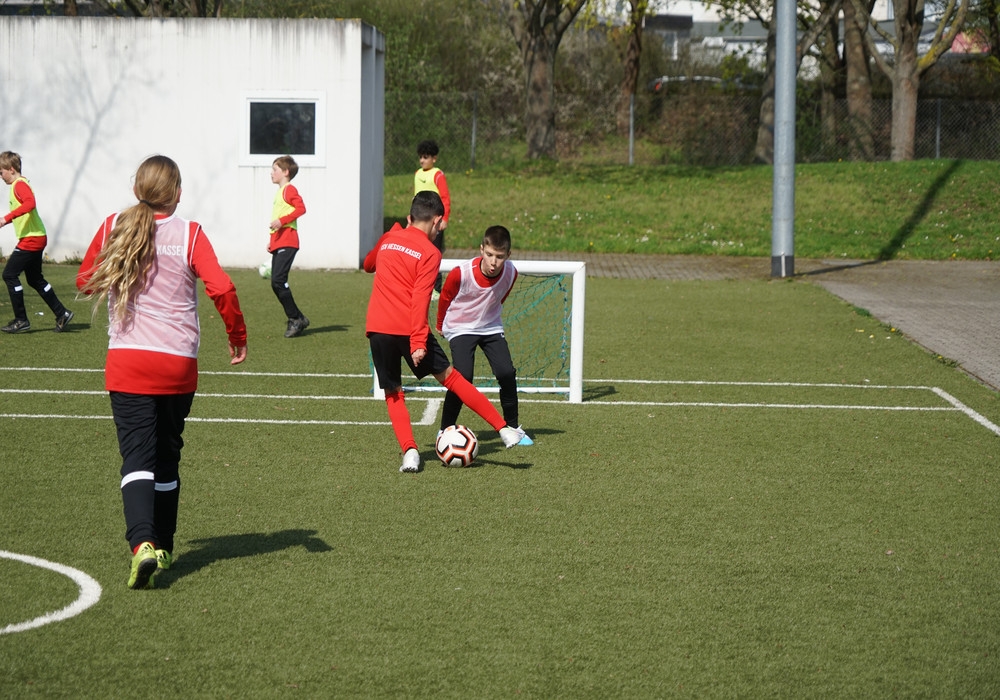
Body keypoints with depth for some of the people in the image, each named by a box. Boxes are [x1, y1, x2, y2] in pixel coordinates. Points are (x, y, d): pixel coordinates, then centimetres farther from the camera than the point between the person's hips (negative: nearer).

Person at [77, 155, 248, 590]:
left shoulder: (113, 228, 2)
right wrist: (237, 334, 2)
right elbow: (221, 288, -12)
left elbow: (85, 281, 13)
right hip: (178, 365, 0)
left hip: (126, 362, 0)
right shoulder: (189, 233, -4)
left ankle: (142, 544, -27)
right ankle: (162, 547, 26)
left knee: (137, 456, -6)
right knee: (166, 456, 17)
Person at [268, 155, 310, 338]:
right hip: (278, 243, 10)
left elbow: (301, 208, -19)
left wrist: (282, 220, -24)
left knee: (278, 279, -17)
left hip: (287, 243, -10)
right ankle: (298, 319, 10)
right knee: (276, 283, 5)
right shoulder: (279, 192, 23)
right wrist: (271, 240, 25)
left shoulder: (289, 189, -5)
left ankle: (295, 319, -11)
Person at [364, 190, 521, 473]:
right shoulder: (429, 253, -2)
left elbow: (367, 265, 35)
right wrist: (419, 342, -17)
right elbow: (420, 299, -13)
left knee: (392, 393, 13)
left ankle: (409, 451, -4)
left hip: (377, 328, 3)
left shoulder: (388, 239, 13)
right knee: (449, 377, 7)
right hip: (408, 329, -3)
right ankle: (503, 429, 11)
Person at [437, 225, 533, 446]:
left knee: (507, 373, -10)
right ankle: (445, 430, -3)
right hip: (460, 328, -3)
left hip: (491, 328, 3)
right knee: (463, 376, -19)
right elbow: (445, 298, -6)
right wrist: (441, 325, 9)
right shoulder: (461, 273, -28)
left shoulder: (511, 274, -17)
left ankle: (513, 428, 8)